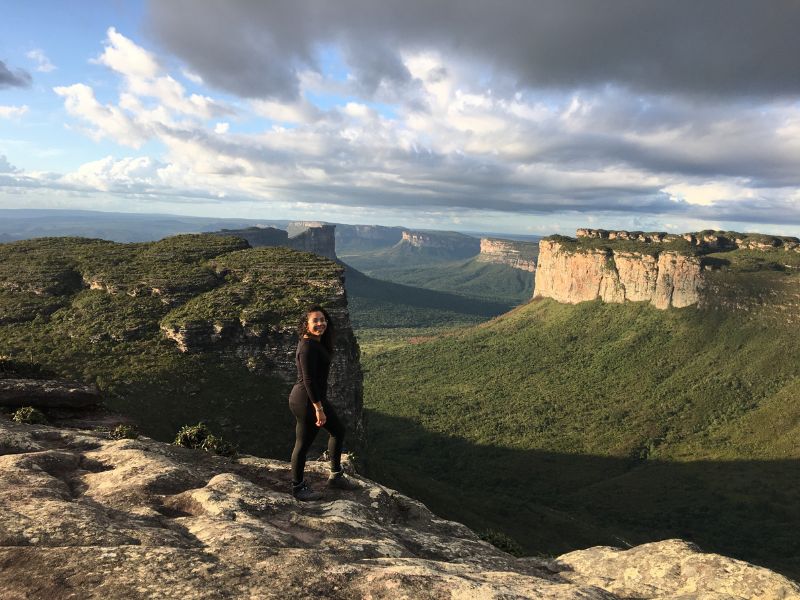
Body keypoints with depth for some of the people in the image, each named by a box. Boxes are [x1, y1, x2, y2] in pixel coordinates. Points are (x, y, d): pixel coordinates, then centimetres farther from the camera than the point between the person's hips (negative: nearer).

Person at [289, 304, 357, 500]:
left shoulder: (316, 343, 9)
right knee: (303, 444, 4)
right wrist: (319, 408, -23)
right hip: (306, 402, -11)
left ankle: (336, 476, 32)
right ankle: (298, 488, 23)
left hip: (316, 398, 11)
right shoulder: (308, 347, -22)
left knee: (338, 431, 20)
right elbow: (309, 380, -25)